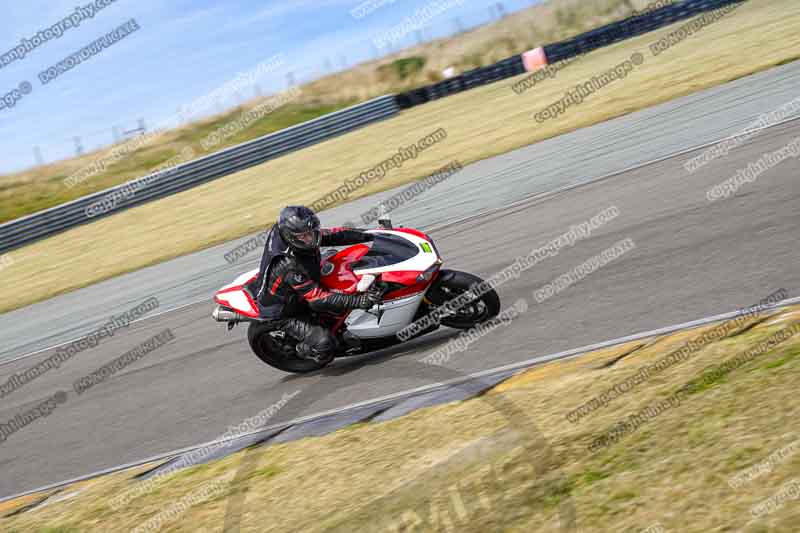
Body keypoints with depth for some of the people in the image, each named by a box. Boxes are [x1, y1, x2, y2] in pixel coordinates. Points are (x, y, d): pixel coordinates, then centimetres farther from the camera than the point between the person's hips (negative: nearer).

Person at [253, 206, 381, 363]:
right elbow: (318, 298, -39)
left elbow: (333, 235, -7)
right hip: (282, 313, -9)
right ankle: (303, 350, 13)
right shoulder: (290, 266, -39)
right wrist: (358, 301, -44)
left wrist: (371, 235, -15)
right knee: (325, 343, -21)